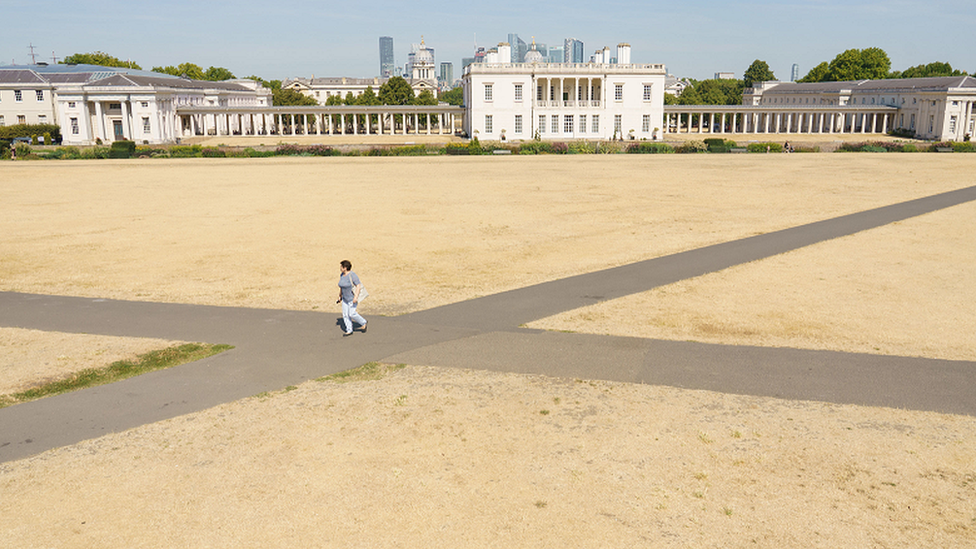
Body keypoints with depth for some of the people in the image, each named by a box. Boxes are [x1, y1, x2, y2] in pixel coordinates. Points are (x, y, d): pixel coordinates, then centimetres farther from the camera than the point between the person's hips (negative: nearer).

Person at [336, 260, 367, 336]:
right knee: (345, 314, 4)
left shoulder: (352, 275, -21)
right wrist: (340, 296, 20)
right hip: (345, 298, 8)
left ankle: (363, 323, 12)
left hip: (353, 297, -8)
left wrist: (356, 297, -31)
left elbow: (359, 286, -24)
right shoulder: (342, 275, 3)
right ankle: (349, 331, 11)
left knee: (352, 314, -10)